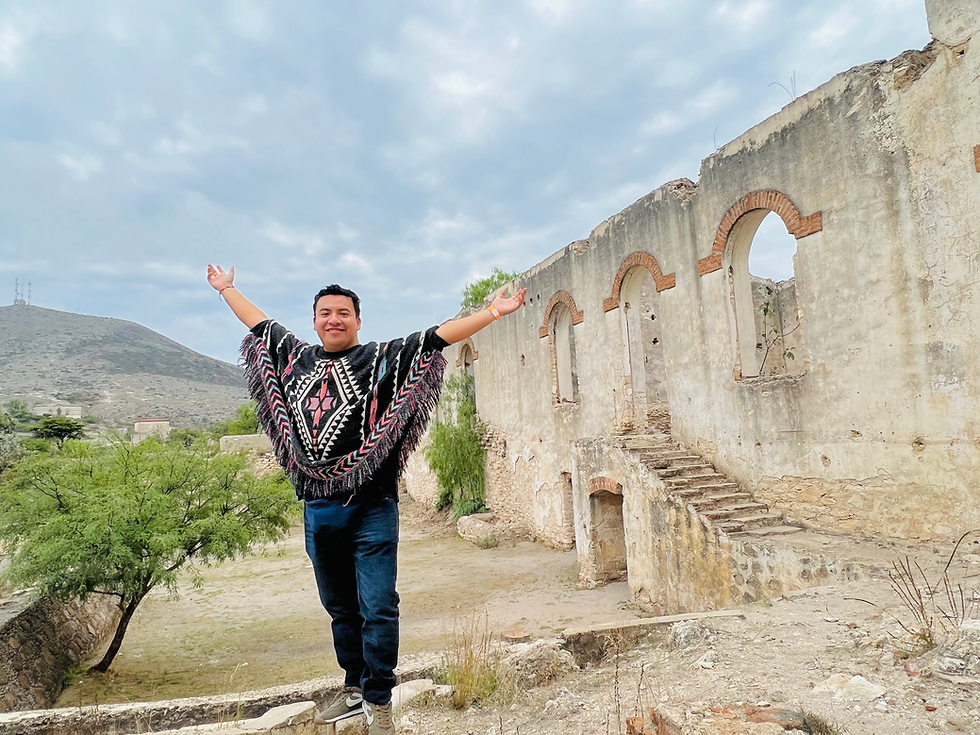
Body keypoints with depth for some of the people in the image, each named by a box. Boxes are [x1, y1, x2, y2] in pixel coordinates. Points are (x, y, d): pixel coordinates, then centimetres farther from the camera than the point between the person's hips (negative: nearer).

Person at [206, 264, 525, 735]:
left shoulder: (381, 358, -3)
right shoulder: (297, 357, 11)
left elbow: (438, 336, -10)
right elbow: (259, 323, 26)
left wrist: (493, 312, -17)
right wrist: (226, 289, 38)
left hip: (370, 509, -5)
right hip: (317, 510, 5)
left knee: (376, 609, -2)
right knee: (340, 608, 18)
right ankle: (354, 688, 34)